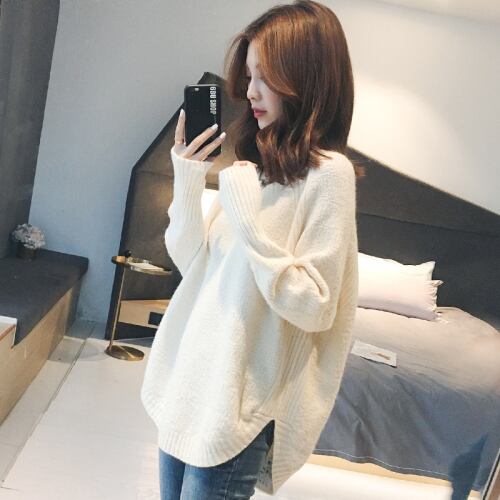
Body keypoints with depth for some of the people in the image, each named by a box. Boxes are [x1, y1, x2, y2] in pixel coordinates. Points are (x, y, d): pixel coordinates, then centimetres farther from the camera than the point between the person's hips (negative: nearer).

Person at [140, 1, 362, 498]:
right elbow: (193, 264, 7)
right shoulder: (252, 163, 5)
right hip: (188, 378, 7)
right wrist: (187, 184, -7)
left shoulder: (327, 173, -16)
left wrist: (246, 215, -24)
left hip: (239, 401, -7)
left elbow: (314, 307, -20)